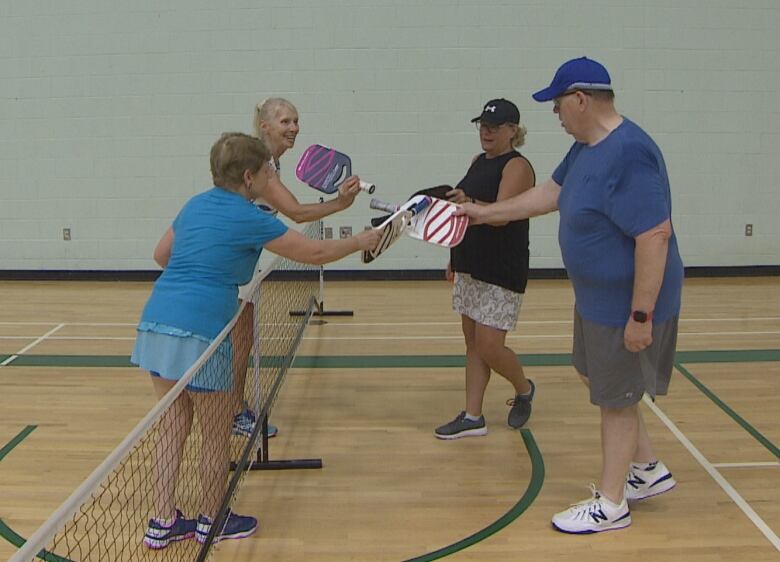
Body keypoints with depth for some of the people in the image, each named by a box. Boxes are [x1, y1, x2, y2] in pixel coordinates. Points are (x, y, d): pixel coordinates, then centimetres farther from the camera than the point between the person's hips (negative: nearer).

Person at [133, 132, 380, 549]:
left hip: (155, 322, 8)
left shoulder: (195, 205, 14)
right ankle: (211, 522, 27)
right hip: (199, 331, -7)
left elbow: (161, 255, 26)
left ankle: (163, 523, 22)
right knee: (216, 433, 11)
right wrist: (360, 241, 15)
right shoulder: (247, 219, -7)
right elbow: (315, 253, -1)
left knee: (172, 424, 17)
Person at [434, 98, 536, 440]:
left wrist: (469, 203, -45)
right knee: (473, 344, 9)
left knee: (489, 347, -6)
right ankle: (473, 417, 16)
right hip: (470, 267, 8)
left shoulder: (517, 167, -13)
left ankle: (524, 390, 23)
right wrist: (455, 256, 20)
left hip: (501, 273, -8)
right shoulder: (479, 162, 12)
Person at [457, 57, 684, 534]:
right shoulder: (586, 148, 5)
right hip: (597, 298, 10)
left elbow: (656, 235, -30)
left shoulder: (628, 154, -27)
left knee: (616, 398, 5)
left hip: (628, 306, -10)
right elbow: (550, 194, 17)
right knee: (598, 379, 22)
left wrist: (641, 315, -29)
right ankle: (649, 470, 38)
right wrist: (484, 213, 17)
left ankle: (610, 504, 23)